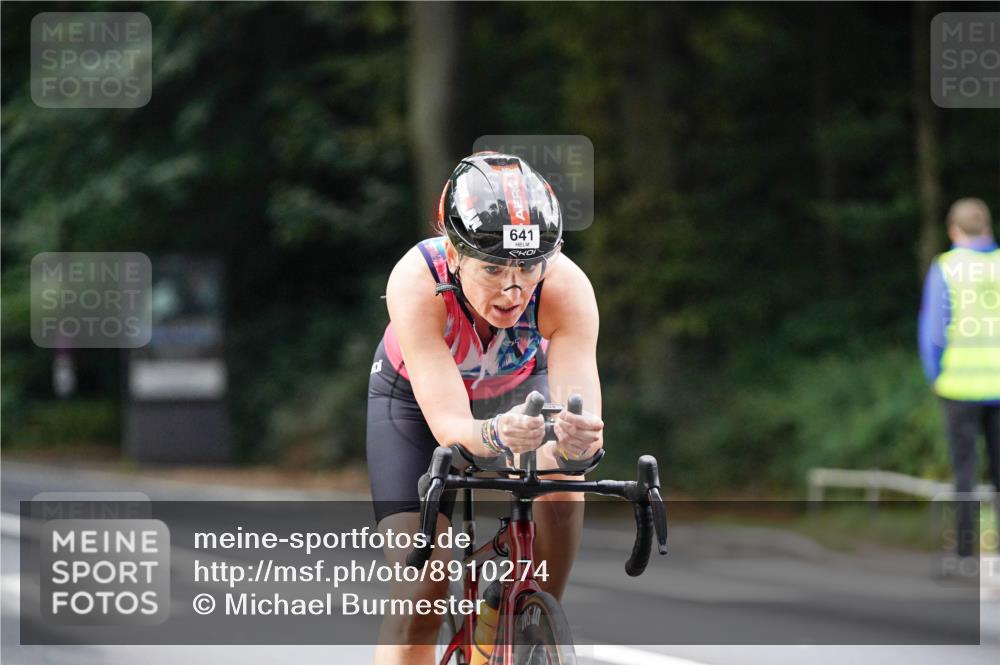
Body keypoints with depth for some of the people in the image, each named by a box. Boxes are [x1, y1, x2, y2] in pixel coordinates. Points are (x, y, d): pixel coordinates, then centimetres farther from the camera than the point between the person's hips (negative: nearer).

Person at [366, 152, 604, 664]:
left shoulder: (566, 286, -36)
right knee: (419, 593, -13)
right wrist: (495, 435, -65)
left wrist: (576, 436, -65)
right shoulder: (417, 282, -39)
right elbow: (448, 426, -44)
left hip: (517, 389, 2)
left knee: (560, 485, -29)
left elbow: (581, 409, -42)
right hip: (416, 397, -1)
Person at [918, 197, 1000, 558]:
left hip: (960, 385, -1)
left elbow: (932, 330, -5)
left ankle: (965, 546, 2)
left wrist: (936, 378, 6)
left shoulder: (945, 268, -3)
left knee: (964, 467, 4)